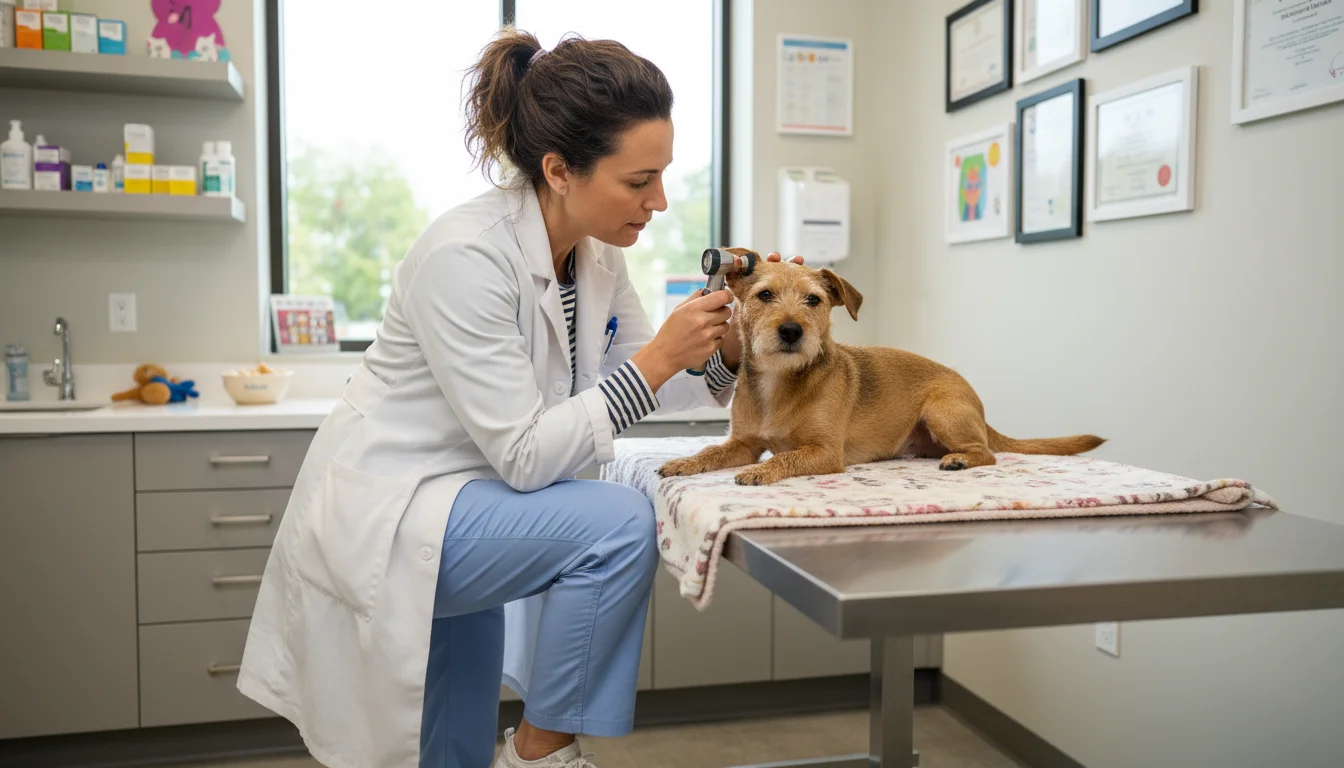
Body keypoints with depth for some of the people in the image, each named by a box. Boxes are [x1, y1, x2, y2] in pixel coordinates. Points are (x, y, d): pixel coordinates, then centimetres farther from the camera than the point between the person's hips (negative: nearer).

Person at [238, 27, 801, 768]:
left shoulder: (595, 250, -3)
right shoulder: (466, 256, -27)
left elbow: (637, 384, 7)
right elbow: (524, 456, -27)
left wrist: (724, 351, -11)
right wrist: (659, 357, -26)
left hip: (455, 512, 8)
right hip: (382, 518, -8)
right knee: (619, 523, -24)